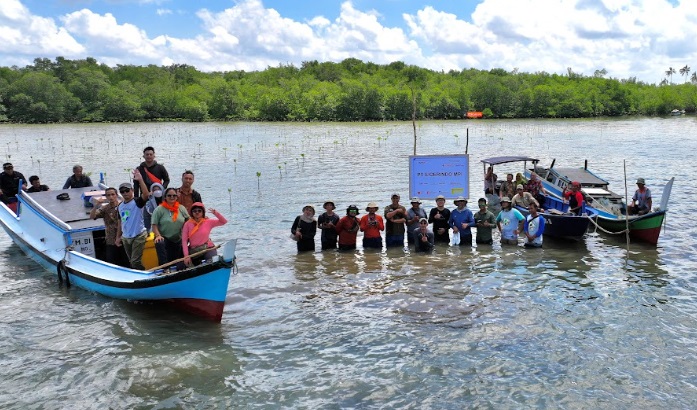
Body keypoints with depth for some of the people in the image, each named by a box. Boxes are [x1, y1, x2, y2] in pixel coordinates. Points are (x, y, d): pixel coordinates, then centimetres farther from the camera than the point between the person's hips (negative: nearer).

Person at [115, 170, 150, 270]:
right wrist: (118, 237, 15)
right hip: (125, 237, 7)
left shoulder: (137, 202, -10)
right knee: (131, 262, 16)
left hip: (138, 236, -7)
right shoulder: (120, 206, 11)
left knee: (135, 262, -12)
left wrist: (140, 180, -38)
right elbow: (120, 222, 18)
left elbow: (146, 194, -32)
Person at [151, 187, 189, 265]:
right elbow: (154, 225, -8)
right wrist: (158, 235, -22)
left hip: (178, 240, 4)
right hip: (164, 238, -4)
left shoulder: (182, 208, 6)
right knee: (159, 243, -37)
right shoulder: (159, 210, -5)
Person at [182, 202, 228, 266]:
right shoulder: (188, 224, -1)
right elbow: (184, 241, -5)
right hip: (193, 251, 2)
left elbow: (224, 221, -5)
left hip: (208, 249, -2)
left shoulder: (208, 222, 0)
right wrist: (186, 255, -13)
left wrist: (216, 213, -21)